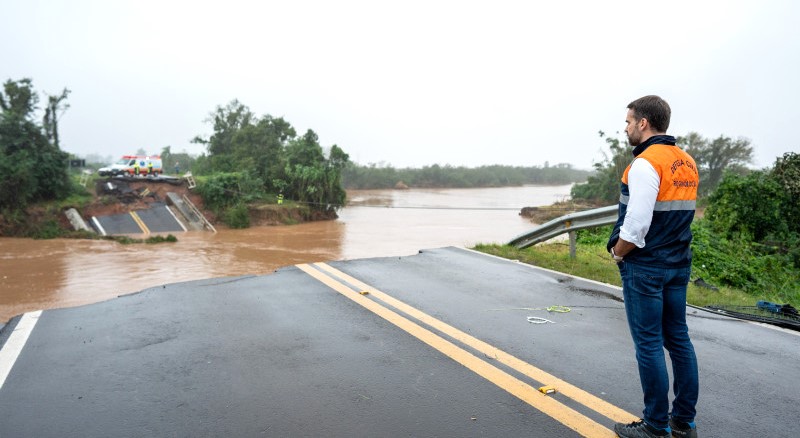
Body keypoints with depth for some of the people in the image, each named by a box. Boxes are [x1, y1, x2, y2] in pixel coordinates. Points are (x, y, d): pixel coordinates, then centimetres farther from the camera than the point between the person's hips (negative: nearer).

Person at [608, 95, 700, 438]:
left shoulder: (646, 164, -17)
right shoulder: (687, 163, 11)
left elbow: (636, 224, -22)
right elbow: (681, 215, 14)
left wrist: (617, 254, -7)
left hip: (645, 267, -9)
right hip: (678, 265, 9)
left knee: (649, 344, 0)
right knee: (678, 339, 13)